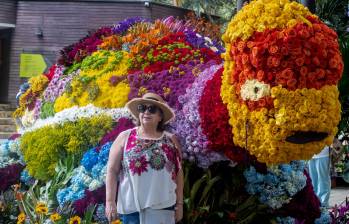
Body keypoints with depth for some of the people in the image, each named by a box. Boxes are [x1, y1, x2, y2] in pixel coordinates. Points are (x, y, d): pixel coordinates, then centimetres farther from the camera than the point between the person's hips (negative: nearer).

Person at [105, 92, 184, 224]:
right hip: (131, 206, 0)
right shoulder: (125, 138, 5)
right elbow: (112, 170, 2)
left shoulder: (170, 140, 9)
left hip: (162, 206, 1)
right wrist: (110, 202, -5)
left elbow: (178, 173, 10)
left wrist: (179, 203, 6)